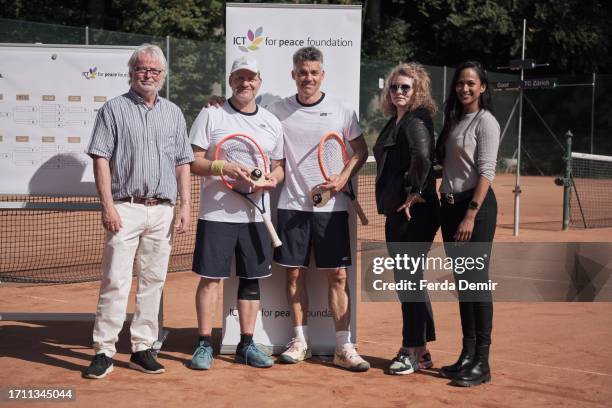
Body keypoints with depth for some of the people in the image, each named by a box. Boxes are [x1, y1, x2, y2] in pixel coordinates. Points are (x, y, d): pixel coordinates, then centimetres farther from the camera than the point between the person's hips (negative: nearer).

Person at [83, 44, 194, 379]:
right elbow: (101, 159, -3)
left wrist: (185, 206, 5)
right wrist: (107, 206, -12)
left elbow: (183, 163, 15)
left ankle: (142, 349, 14)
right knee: (116, 281, -7)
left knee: (153, 281, 6)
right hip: (125, 208, -4)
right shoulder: (114, 109, 4)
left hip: (163, 210, 4)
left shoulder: (173, 113, 15)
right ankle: (104, 351, -1)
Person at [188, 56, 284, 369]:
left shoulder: (272, 123, 12)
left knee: (252, 279, 8)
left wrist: (274, 178, -5)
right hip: (216, 213, -4)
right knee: (210, 277, -1)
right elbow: (192, 162, -4)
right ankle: (204, 344, 9)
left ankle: (246, 345, 18)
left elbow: (279, 165, 17)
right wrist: (223, 167, -20)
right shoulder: (211, 115, 0)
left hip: (256, 215, 4)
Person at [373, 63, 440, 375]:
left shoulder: (417, 121, -13)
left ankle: (414, 352, 7)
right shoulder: (394, 123, 17)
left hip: (415, 213, -10)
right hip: (396, 213, 10)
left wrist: (416, 193, -23)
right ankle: (418, 349, 26)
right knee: (405, 280, 15)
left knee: (409, 280, -4)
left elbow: (422, 156, -31)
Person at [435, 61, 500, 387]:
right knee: (462, 283, 10)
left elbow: (486, 172, -14)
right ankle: (467, 355, 18)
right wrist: (449, 207, 8)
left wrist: (471, 215, -20)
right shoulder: (454, 120, 17)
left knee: (477, 281, -7)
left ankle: (481, 363, -2)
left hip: (476, 205, -8)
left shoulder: (486, 122, -6)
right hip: (450, 205, 8)